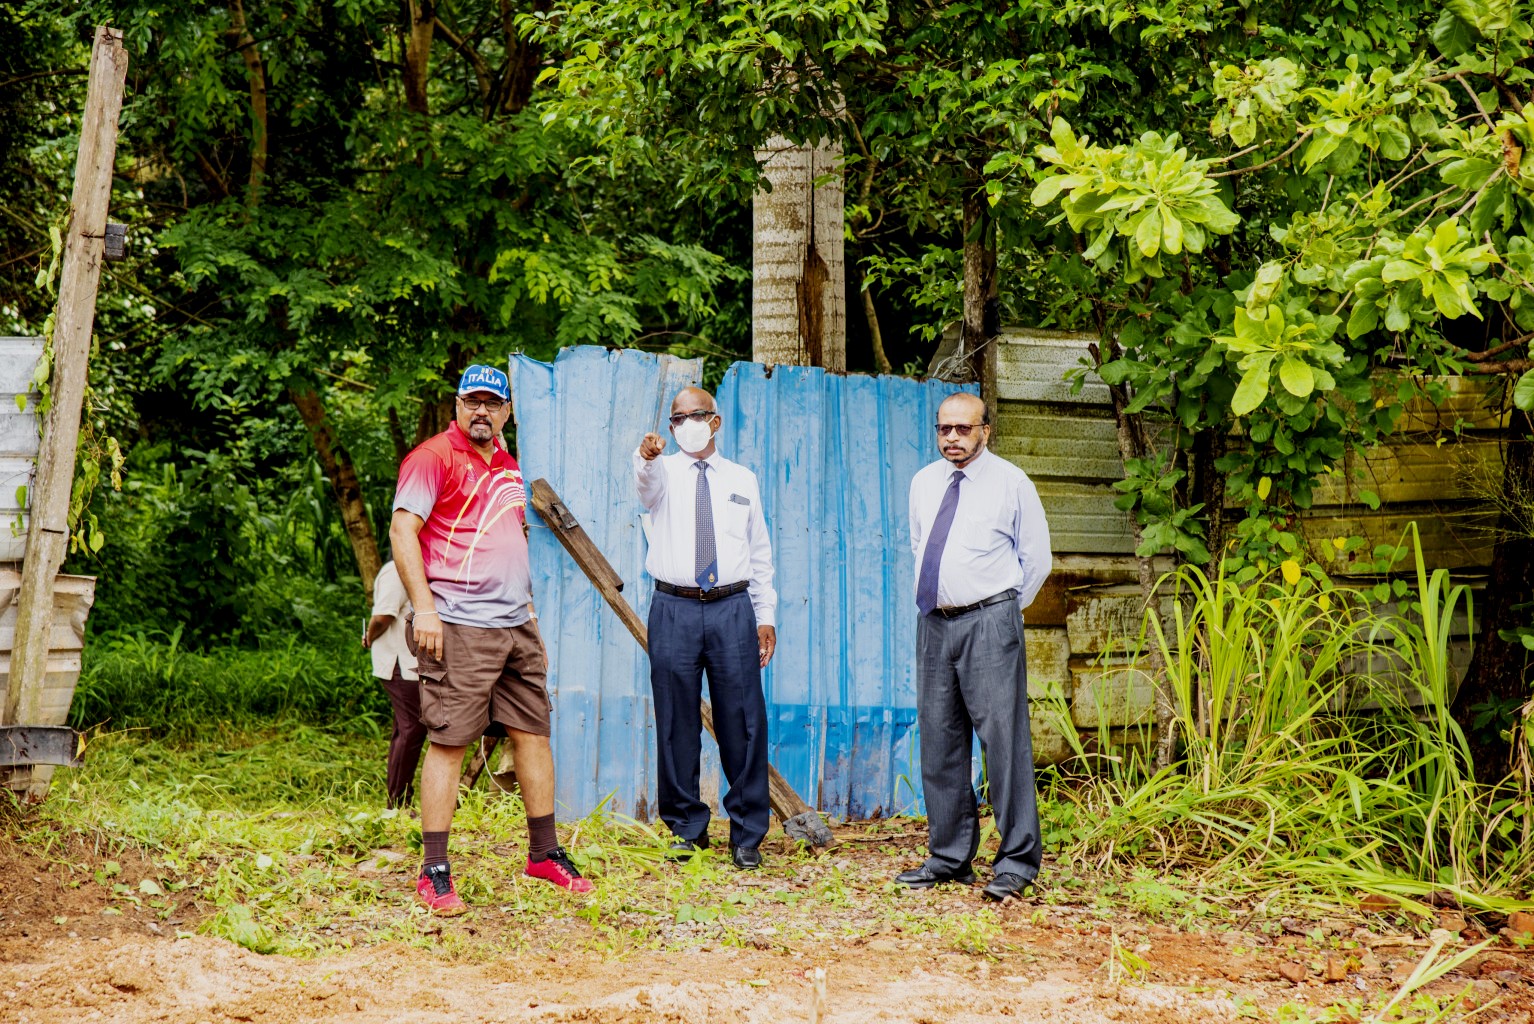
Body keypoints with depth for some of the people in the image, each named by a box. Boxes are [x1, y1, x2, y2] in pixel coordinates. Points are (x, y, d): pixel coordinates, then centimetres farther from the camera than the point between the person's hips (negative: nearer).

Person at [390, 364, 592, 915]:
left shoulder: (508, 466, 19)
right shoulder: (432, 457, -5)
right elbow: (402, 530, -12)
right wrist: (424, 608, -19)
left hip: (515, 623, 8)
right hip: (458, 626, -8)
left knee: (534, 733, 10)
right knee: (448, 742, -6)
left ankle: (544, 852, 22)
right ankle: (434, 873, -1)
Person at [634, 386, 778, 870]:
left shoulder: (743, 480, 15)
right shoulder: (664, 474, 7)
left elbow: (760, 553, 16)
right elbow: (646, 482, -19)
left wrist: (765, 616, 11)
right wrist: (646, 457, -43)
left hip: (732, 609, 1)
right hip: (675, 610, -1)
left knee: (742, 722, -1)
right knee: (677, 724, 3)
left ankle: (747, 835, 8)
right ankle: (686, 828, 16)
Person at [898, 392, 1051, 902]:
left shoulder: (1011, 483, -1)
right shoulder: (924, 483, 13)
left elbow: (1036, 557, 4)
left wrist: (1003, 608, 7)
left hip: (989, 622, -5)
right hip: (934, 623, 6)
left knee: (1003, 739, -8)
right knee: (939, 741, 8)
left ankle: (1016, 861, -2)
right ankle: (948, 856, 17)